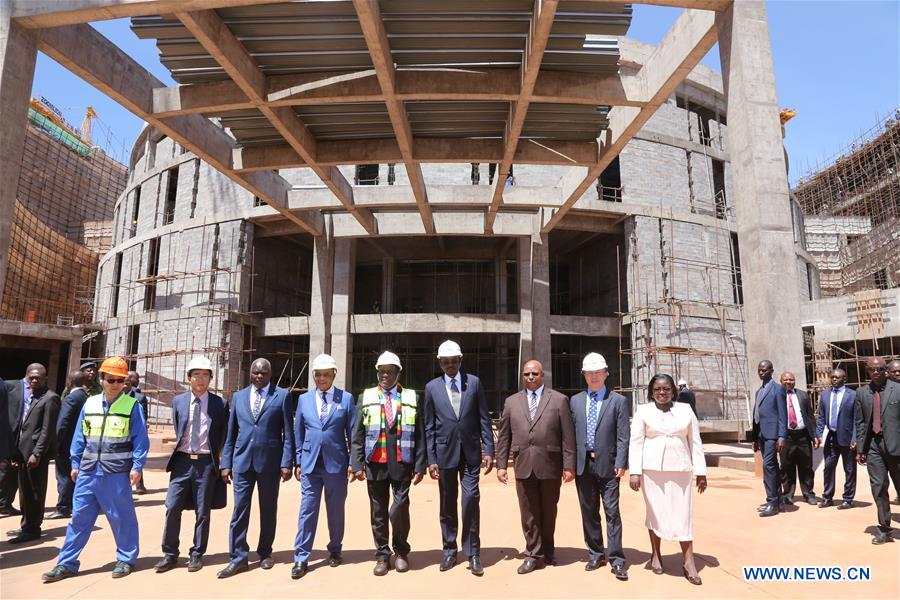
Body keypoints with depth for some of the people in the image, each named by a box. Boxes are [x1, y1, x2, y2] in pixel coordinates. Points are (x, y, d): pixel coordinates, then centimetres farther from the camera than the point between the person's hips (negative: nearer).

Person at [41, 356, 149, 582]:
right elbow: (80, 436, 13)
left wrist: (137, 466, -12)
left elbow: (140, 439, -7)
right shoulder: (90, 403, 7)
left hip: (116, 474, -4)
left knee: (122, 518, 5)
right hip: (88, 472, 4)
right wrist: (75, 463, 10)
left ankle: (126, 559, 19)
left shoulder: (132, 405, -7)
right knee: (79, 517, 10)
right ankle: (67, 564, 23)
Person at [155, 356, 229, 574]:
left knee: (202, 511, 6)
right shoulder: (178, 401, 6)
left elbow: (224, 435, 5)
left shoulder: (219, 404, -1)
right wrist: (183, 448, 12)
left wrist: (218, 459, 4)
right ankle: (170, 554, 16)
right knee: (172, 508, 0)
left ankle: (197, 555, 20)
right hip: (182, 460, 2)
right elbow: (177, 431, 16)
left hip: (206, 462, -2)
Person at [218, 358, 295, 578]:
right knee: (239, 509, 1)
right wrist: (226, 463, 5)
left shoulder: (282, 396, -1)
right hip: (242, 461, 2)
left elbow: (288, 433, -3)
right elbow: (231, 433, 10)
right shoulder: (238, 397, 9)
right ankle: (238, 558, 11)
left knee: (268, 510, 10)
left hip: (270, 461, -2)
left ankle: (265, 553, 26)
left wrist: (287, 462, -8)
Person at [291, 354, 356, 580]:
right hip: (310, 464, 1)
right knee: (307, 510, 2)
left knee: (336, 510, 12)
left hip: (336, 463, -1)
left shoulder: (346, 398, -1)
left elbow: (353, 433, 0)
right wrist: (298, 462, 5)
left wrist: (353, 462, -4)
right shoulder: (304, 399, 6)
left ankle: (335, 550, 30)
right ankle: (301, 558, 10)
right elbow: (299, 433, 9)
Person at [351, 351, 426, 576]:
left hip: (402, 465, -1)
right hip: (375, 464, 2)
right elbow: (357, 435, 5)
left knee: (399, 509, -6)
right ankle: (382, 555, 26)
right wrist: (357, 464, -2)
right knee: (378, 513, 9)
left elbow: (420, 436, 3)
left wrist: (420, 466, -2)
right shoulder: (366, 398, 7)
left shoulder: (412, 398, 5)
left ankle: (401, 552, 20)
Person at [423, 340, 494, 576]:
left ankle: (473, 553, 9)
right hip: (445, 453, 1)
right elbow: (429, 426, 3)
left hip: (470, 452, -1)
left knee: (471, 499, -6)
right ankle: (449, 551, 25)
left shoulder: (474, 382, 2)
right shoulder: (432, 387, 3)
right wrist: (431, 459, 0)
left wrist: (488, 450, -4)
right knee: (447, 504, 10)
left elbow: (484, 419, 2)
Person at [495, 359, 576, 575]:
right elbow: (504, 436, 9)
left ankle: (547, 551, 31)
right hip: (523, 466, 1)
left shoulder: (559, 400, 1)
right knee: (528, 513, 5)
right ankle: (533, 555, 18)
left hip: (550, 466, -1)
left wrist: (569, 465, -5)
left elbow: (568, 436, -1)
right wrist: (501, 464, 4)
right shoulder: (512, 402, 8)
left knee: (548, 511, 11)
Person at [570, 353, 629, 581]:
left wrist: (620, 464, -12)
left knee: (612, 512, -2)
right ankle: (596, 555, 25)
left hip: (607, 465, -3)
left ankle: (616, 560, 8)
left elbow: (623, 436, -4)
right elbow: (571, 433, 8)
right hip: (583, 464, 3)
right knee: (589, 512, 12)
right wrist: (570, 463, 2)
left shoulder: (618, 401, 0)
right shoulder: (575, 401, 9)